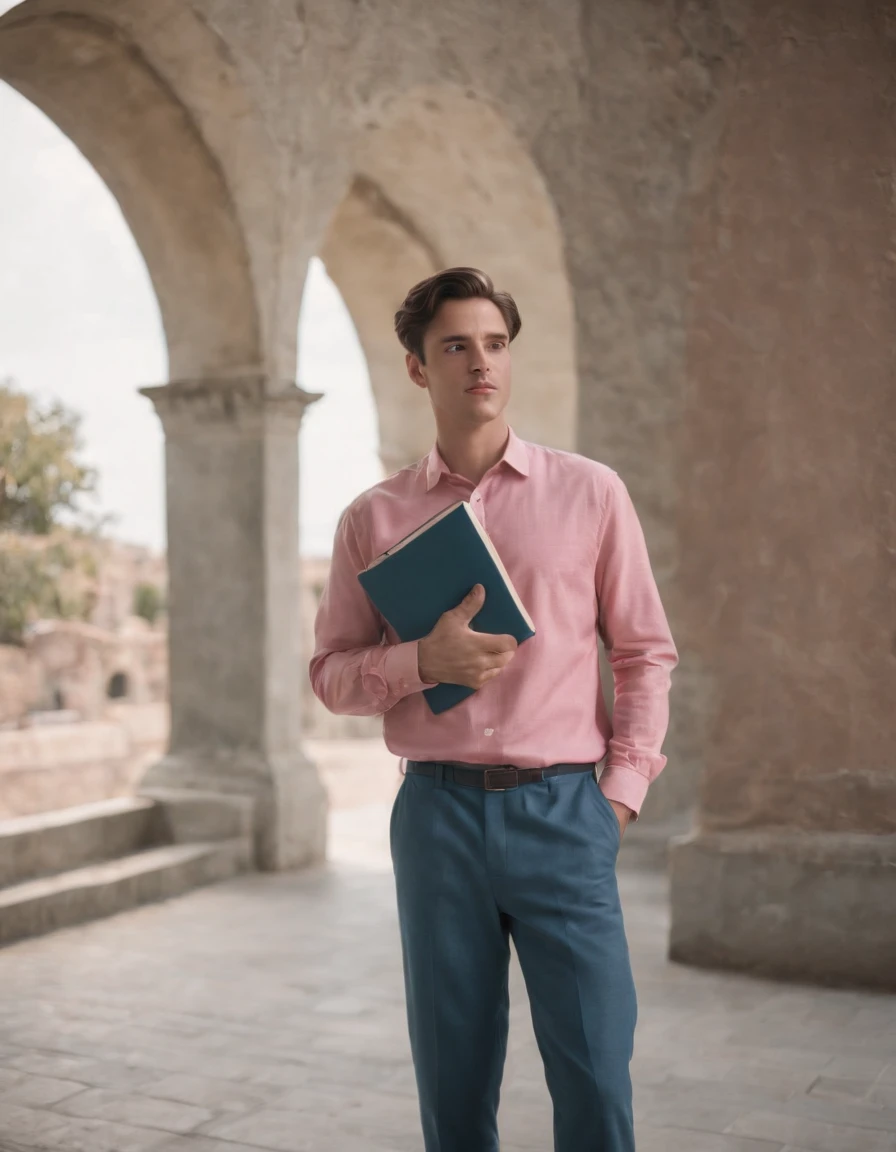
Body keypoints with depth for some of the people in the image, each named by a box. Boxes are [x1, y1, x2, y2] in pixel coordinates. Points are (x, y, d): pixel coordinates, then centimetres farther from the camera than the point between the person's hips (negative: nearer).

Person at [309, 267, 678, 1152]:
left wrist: (622, 788, -1)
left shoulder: (590, 493, 5)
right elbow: (331, 672, 7)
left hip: (563, 810, -1)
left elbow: (645, 651, 7)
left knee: (595, 1078, -1)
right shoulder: (374, 517, 7)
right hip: (438, 809, 1)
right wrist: (422, 661, -12)